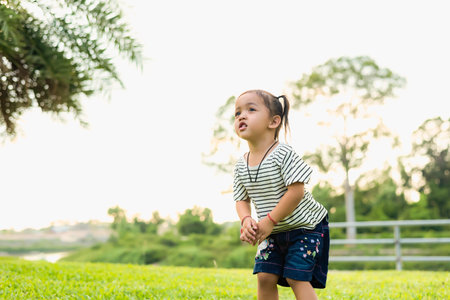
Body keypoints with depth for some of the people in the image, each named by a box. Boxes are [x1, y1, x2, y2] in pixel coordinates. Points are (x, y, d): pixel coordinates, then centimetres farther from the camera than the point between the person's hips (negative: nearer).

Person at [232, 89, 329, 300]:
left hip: (304, 225, -6)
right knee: (265, 276, 0)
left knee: (296, 277, -11)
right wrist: (246, 220, -17)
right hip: (273, 232, 6)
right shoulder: (241, 165, -1)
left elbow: (296, 191, -25)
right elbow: (242, 199, 5)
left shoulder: (283, 154, -21)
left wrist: (270, 221, -24)